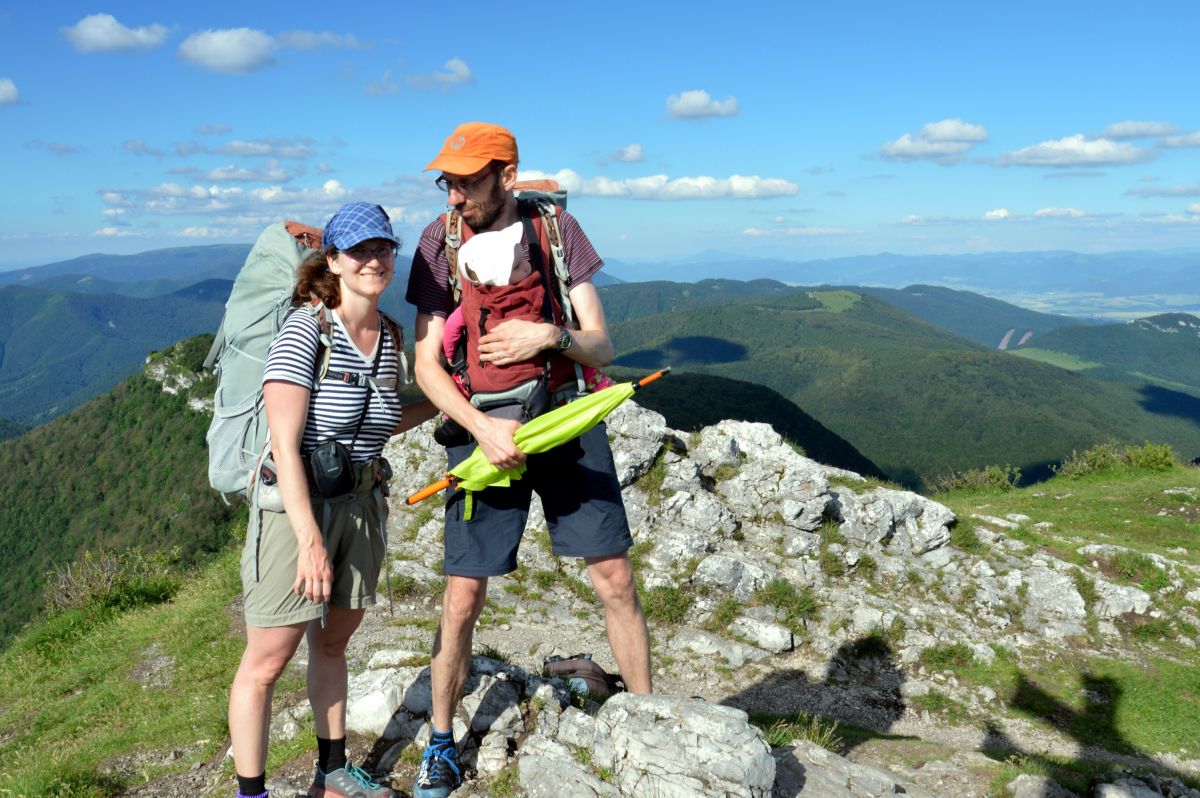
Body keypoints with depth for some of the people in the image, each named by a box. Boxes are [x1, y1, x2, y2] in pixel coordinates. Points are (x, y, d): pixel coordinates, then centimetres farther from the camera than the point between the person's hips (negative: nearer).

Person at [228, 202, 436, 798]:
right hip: (296, 506, -6)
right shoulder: (304, 329, -16)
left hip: (363, 506, 7)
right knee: (267, 659, 0)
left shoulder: (388, 337, 5)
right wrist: (311, 540, -26)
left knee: (333, 640, 18)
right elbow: (285, 445, -21)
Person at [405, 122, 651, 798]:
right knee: (463, 599, 1)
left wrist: (549, 335, -23)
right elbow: (427, 365, -5)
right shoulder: (439, 243, -4)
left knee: (615, 578, 2)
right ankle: (441, 743, 24)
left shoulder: (558, 229, -4)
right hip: (484, 426, 0)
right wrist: (483, 427, -19)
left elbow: (602, 348, -3)